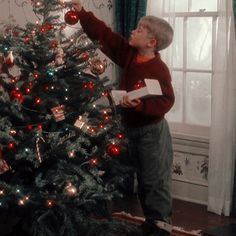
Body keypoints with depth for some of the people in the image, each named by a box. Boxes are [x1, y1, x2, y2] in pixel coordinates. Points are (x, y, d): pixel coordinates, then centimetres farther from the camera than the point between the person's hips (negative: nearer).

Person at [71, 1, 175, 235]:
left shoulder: (159, 69, -23)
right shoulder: (130, 54, -2)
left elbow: (165, 102, -27)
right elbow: (104, 34, 0)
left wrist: (139, 105, -39)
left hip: (152, 131, -8)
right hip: (132, 128, 8)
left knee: (156, 183, 1)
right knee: (143, 181, 18)